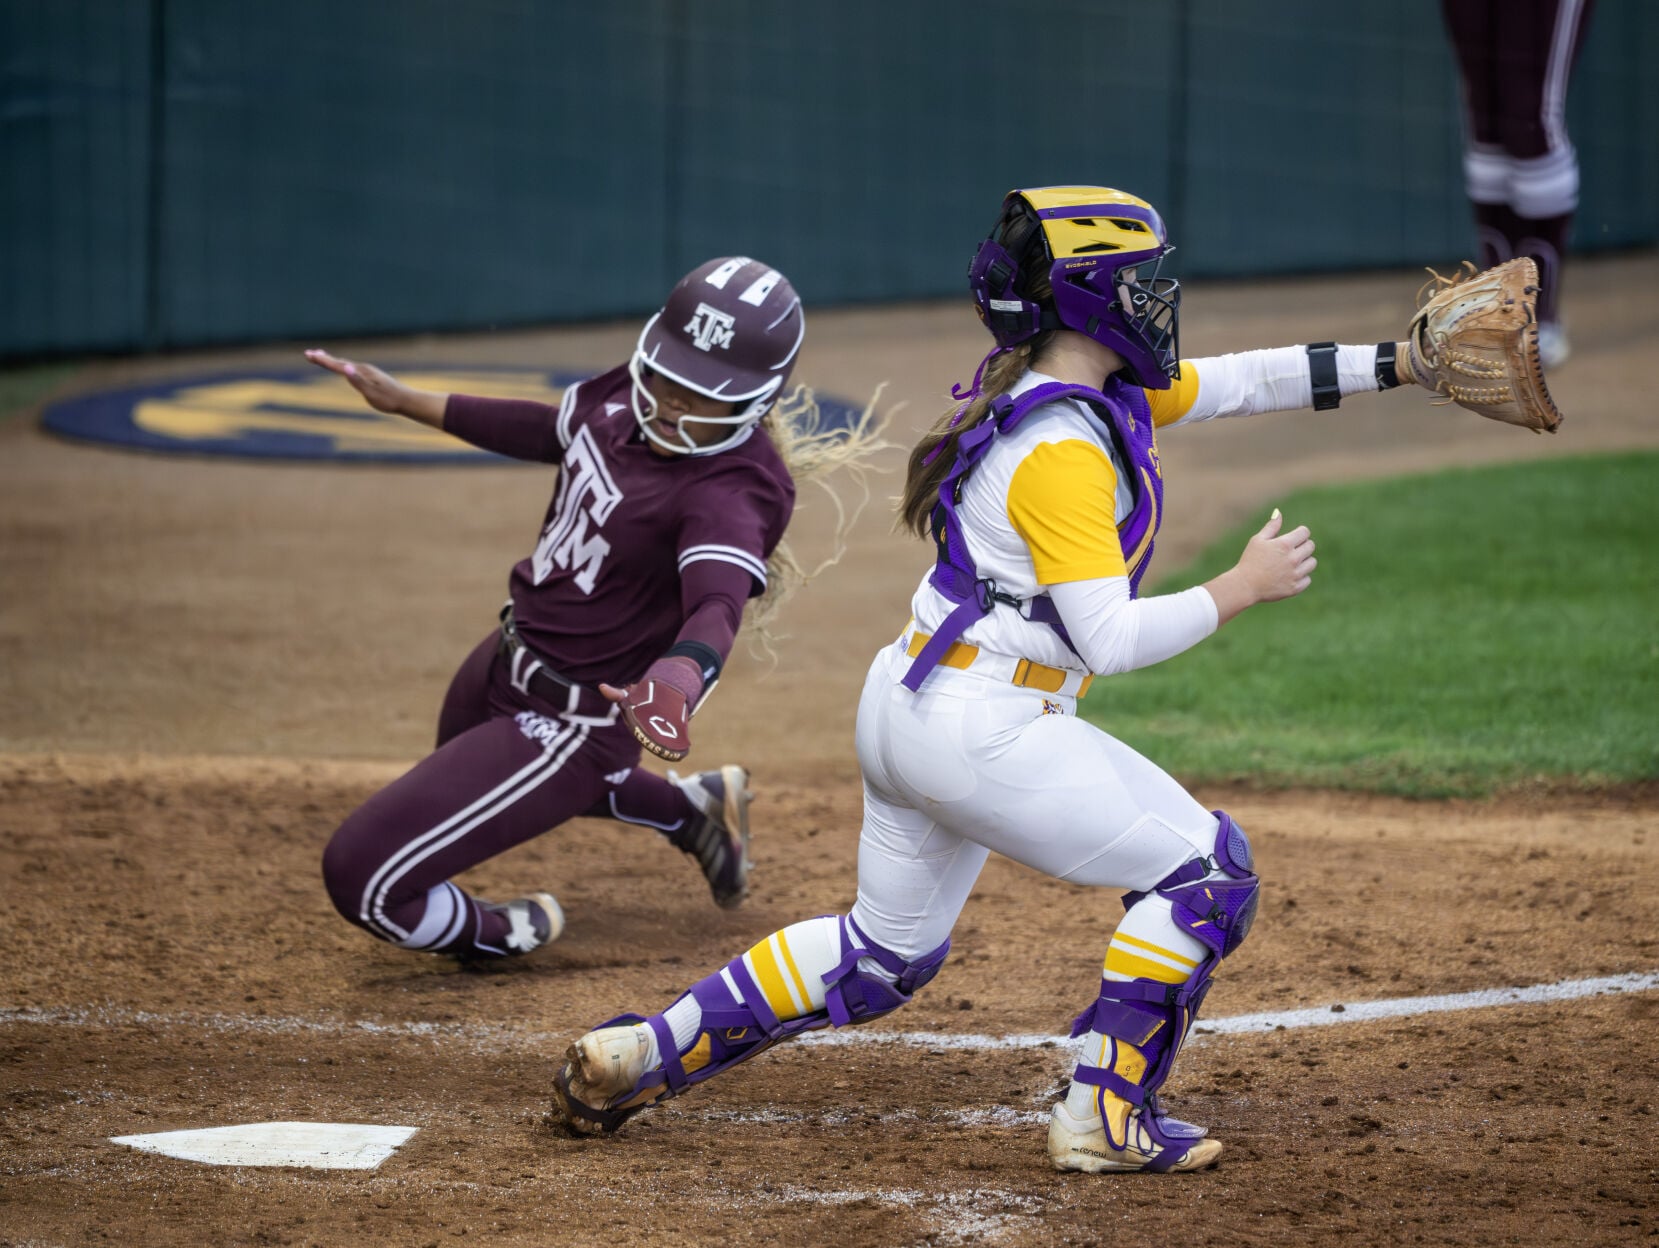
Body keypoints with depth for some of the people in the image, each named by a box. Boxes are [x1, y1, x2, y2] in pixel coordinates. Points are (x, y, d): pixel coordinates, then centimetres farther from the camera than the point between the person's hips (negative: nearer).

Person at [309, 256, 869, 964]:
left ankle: (506, 934, 17)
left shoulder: (731, 492, -31)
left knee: (362, 877, -15)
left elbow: (718, 605, -49)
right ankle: (694, 811, 48)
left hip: (573, 719, -9)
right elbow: (558, 432, 14)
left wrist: (679, 680, -71)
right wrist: (406, 402, 18)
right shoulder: (629, 396, -7)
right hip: (503, 663, 9)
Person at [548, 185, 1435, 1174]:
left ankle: (642, 1054, 22)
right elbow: (1109, 639, -25)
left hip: (909, 706, 10)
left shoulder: (1108, 392, 8)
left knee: (888, 951, 23)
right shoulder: (1063, 451, -21)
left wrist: (1400, 363, 13)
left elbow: (1239, 383, 18)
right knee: (1206, 868, -2)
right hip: (984, 733, -10)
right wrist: (1240, 590, -16)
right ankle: (1105, 1117, -1)